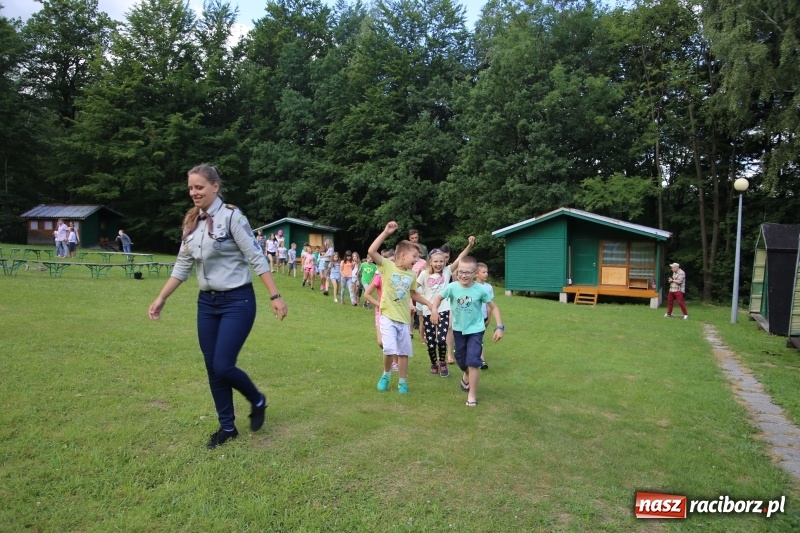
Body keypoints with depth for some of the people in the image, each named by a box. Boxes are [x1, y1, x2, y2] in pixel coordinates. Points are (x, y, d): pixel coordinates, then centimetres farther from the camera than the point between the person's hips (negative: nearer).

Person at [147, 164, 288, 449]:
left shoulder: (232, 216, -12)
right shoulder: (192, 223, 8)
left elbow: (257, 258, -15)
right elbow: (182, 266, 16)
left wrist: (275, 297, -19)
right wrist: (161, 299, 16)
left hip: (237, 301, -7)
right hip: (206, 303, 7)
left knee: (223, 366, -10)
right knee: (212, 369, 9)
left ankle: (258, 401, 20)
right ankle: (227, 427, 25)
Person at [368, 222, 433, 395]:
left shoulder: (412, 275, 5)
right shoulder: (387, 266, -8)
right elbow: (372, 251, -22)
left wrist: (430, 304, 15)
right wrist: (386, 232, -26)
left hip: (404, 318, 5)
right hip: (388, 316, -4)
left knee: (404, 352, 9)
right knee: (389, 349, -14)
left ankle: (403, 382, 25)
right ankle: (386, 375, 15)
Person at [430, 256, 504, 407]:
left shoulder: (481, 289, -20)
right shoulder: (452, 287, -17)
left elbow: (493, 307, -9)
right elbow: (439, 297, -1)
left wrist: (499, 327, -16)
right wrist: (434, 310, -21)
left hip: (475, 330, -3)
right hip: (458, 329, 3)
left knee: (473, 361, -11)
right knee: (460, 359, 19)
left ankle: (472, 395, 2)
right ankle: (467, 375, 54)